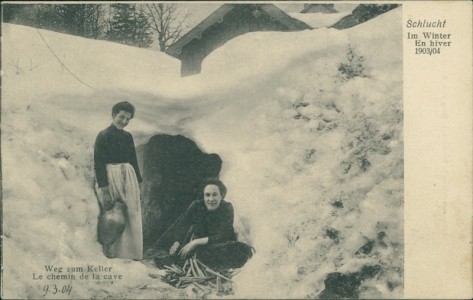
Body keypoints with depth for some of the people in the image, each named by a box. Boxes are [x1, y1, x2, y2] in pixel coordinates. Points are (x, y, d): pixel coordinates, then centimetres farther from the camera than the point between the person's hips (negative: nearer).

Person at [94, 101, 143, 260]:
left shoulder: (128, 136, 10)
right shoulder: (103, 135, -7)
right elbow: (98, 163, -11)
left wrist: (138, 181, 13)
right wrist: (104, 186, -16)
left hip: (128, 176, 6)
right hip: (110, 175, -6)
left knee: (132, 214, 6)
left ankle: (130, 251, 17)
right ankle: (113, 252, 14)